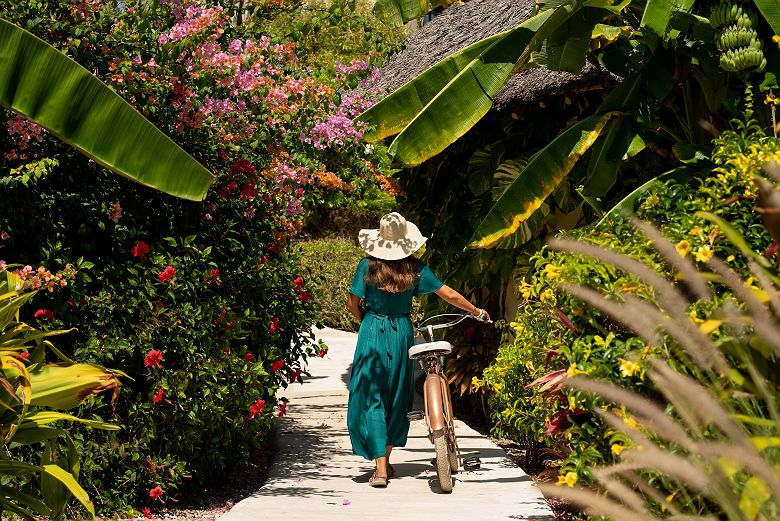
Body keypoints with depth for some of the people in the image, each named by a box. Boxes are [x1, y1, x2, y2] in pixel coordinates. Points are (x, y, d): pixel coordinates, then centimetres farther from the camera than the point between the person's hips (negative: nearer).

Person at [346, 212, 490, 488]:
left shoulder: (368, 266, -9)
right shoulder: (415, 268, -3)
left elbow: (353, 303, -5)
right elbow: (450, 295, 2)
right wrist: (477, 311, 16)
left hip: (373, 333, -2)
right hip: (402, 333, 2)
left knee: (372, 398, 0)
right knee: (396, 398, 18)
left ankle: (380, 468, -10)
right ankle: (386, 460, 26)